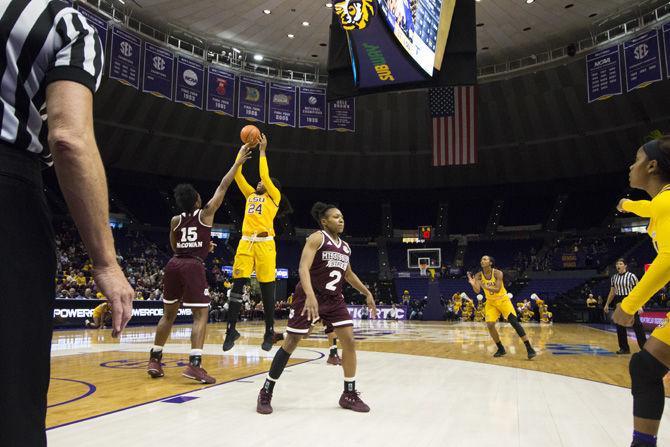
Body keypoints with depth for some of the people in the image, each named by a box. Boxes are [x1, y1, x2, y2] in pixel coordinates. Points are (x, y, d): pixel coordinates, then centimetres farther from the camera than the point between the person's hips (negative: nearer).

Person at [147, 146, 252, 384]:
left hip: (174, 264, 6)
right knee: (201, 315, -3)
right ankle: (194, 364, -16)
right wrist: (237, 162, 13)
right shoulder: (206, 213, 3)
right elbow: (222, 187, 6)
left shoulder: (175, 221, 15)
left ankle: (154, 360, 20)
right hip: (193, 266, -5)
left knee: (169, 314, 17)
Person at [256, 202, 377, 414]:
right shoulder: (317, 238, -11)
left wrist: (367, 293, 23)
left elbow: (349, 274, 27)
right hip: (310, 297, -6)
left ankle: (349, 394, 12)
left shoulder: (345, 247, 11)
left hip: (334, 298, 7)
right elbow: (304, 267, -23)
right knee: (291, 343, -2)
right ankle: (266, 392, 12)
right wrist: (310, 296, -37)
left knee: (349, 341, -2)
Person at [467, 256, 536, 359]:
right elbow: (477, 291, -18)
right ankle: (501, 349, 9)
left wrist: (485, 286, -44)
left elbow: (497, 289, -28)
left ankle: (529, 348, -10)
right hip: (491, 302, 4)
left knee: (514, 322, -14)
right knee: (490, 325, -10)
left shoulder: (497, 273, -19)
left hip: (503, 300, -4)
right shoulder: (479, 275, -8)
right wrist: (473, 284, -39)